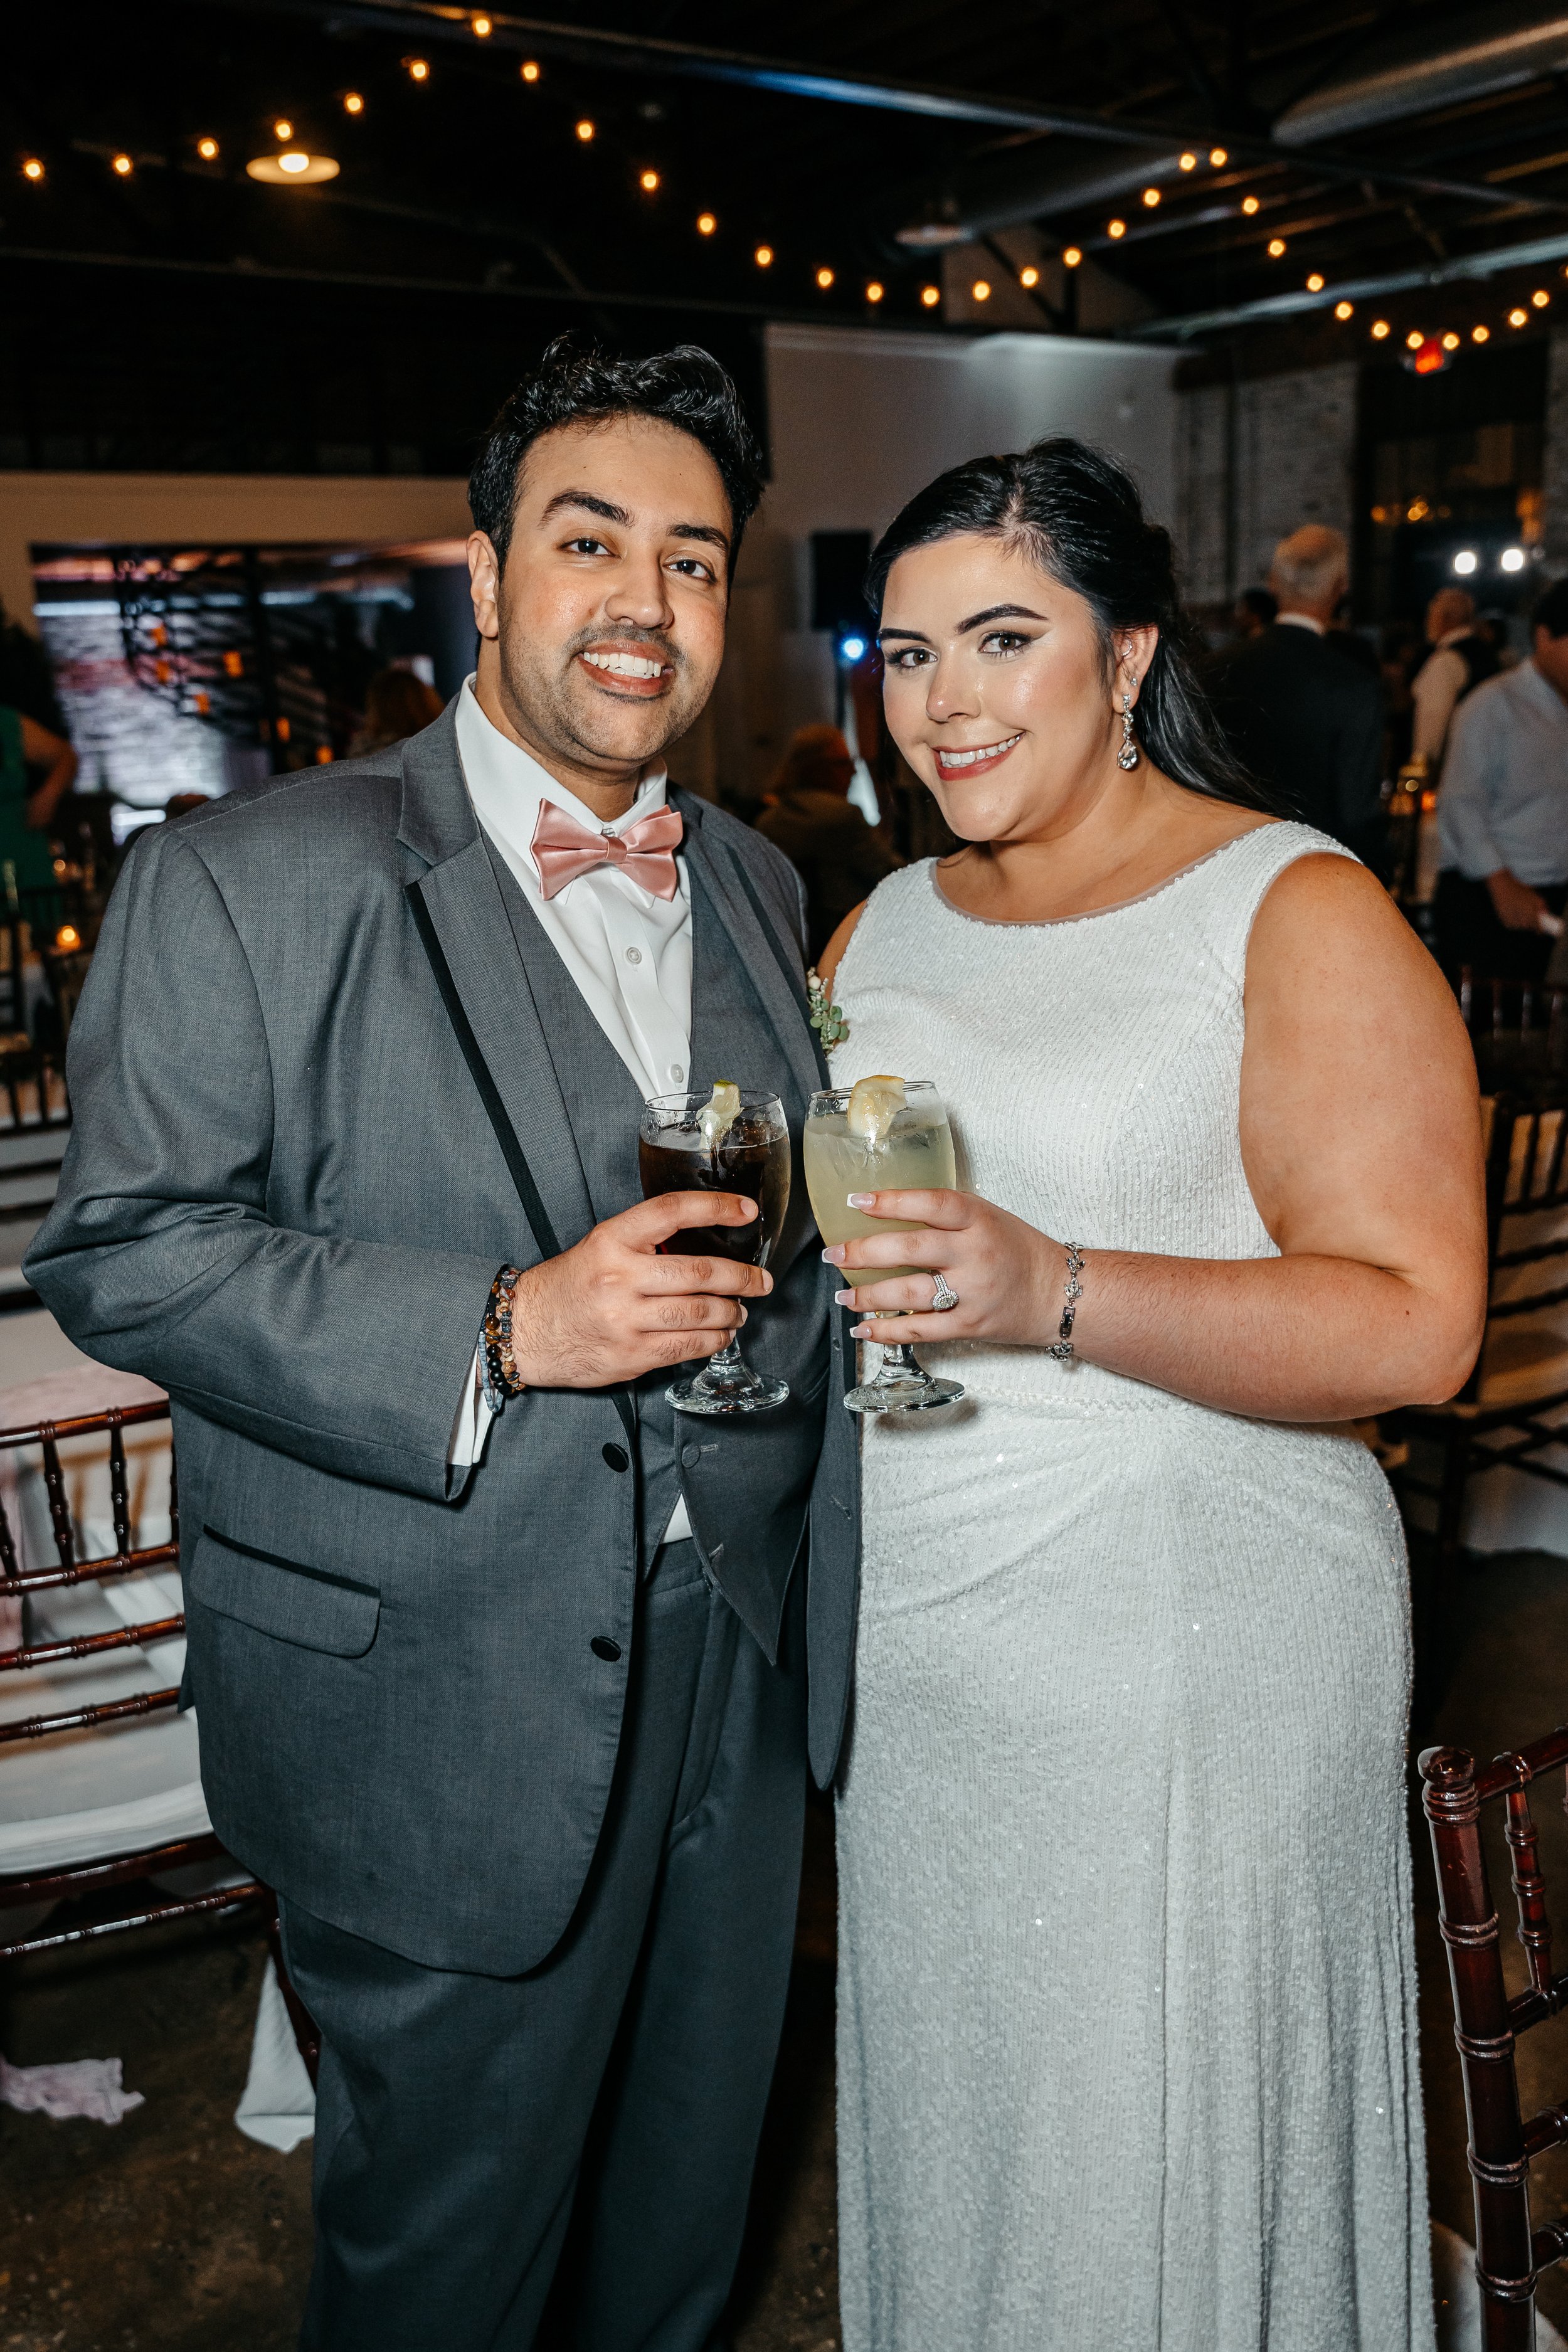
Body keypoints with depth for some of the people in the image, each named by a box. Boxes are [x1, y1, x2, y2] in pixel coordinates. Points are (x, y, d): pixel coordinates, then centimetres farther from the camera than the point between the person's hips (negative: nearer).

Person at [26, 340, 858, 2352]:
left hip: (738, 1686, 6)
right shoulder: (248, 880, -11)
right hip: (439, 1718, -5)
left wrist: (778, 1277, -1)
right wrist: (503, 1328, -24)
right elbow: (120, 1253, -15)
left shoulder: (755, 884, 9)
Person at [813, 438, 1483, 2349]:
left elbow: (1417, 1323, -18)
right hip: (906, 1656, 6)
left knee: (1157, 2179, 11)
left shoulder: (1300, 914, -10)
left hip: (1186, 1667, -5)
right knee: (939, 2140, 22)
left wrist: (1057, 1291, -29)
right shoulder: (885, 925, 9)